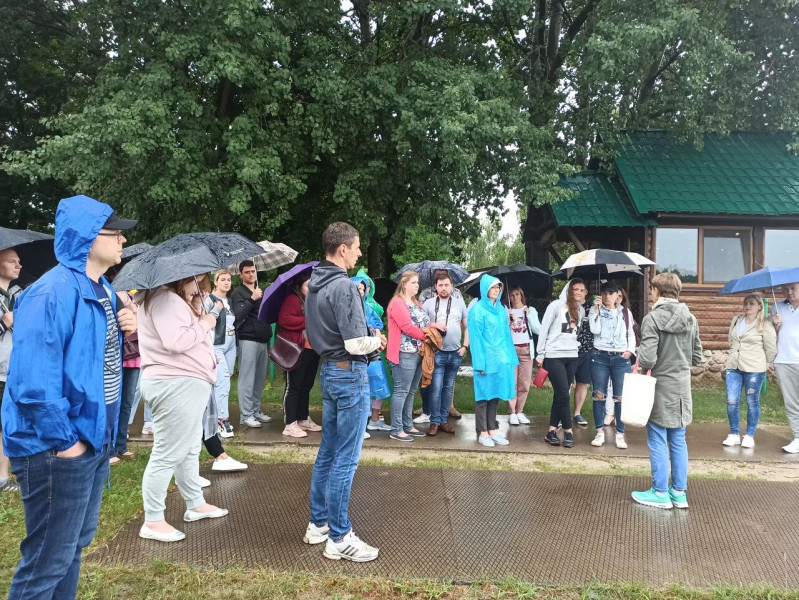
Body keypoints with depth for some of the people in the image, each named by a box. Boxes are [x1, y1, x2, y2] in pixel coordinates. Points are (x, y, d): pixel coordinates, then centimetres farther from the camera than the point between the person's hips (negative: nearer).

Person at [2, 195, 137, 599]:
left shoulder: (103, 290, 7)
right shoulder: (53, 293, -22)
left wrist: (124, 330, -1)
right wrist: (63, 441, -20)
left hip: (94, 439, 9)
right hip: (58, 449, -9)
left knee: (74, 546, 22)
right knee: (48, 559, 5)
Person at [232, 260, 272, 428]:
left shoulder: (261, 291, 21)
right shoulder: (238, 293, -1)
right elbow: (239, 315, -16)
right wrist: (252, 299, -23)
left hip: (263, 340, 7)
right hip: (248, 340, -6)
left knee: (260, 379, 8)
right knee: (247, 379, -6)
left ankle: (256, 410, 17)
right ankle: (246, 415, -3)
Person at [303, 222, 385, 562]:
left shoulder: (314, 285, 10)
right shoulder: (343, 287, -20)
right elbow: (355, 344, -23)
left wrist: (368, 337, 11)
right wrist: (376, 341, -2)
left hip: (328, 371, 9)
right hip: (349, 374, -9)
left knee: (327, 453, 17)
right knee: (345, 459, -2)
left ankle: (318, 523, 29)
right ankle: (339, 538, 8)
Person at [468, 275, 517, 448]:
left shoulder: (501, 309, 13)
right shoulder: (478, 309, -6)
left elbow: (506, 334, 15)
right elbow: (475, 337, -10)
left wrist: (512, 358, 10)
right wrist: (479, 362, -15)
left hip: (501, 358, 6)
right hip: (486, 359, -6)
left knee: (495, 395, 11)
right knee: (484, 395, 2)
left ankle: (492, 430, 20)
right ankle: (482, 433, 9)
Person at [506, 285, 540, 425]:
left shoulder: (530, 311, 11)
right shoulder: (506, 312, 5)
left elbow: (538, 330, 2)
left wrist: (529, 316, -5)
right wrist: (509, 322, -15)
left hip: (526, 350, 2)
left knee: (525, 383, 3)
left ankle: (520, 412, 14)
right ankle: (512, 413, 1)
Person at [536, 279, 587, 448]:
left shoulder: (581, 310, 13)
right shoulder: (556, 305, -5)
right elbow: (544, 329, -5)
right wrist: (540, 354, -7)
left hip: (572, 357, 6)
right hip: (554, 356, -6)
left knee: (560, 395, 7)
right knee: (564, 395, -7)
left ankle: (552, 431, 13)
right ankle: (568, 431, 6)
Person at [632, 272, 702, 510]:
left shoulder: (653, 318, -16)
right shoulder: (691, 319, 4)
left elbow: (647, 358, -22)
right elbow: (697, 357, 9)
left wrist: (640, 365, -2)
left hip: (660, 387, -6)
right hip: (683, 388, 6)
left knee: (658, 441, 5)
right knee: (678, 441, 14)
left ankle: (660, 493, 13)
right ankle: (679, 492, 22)